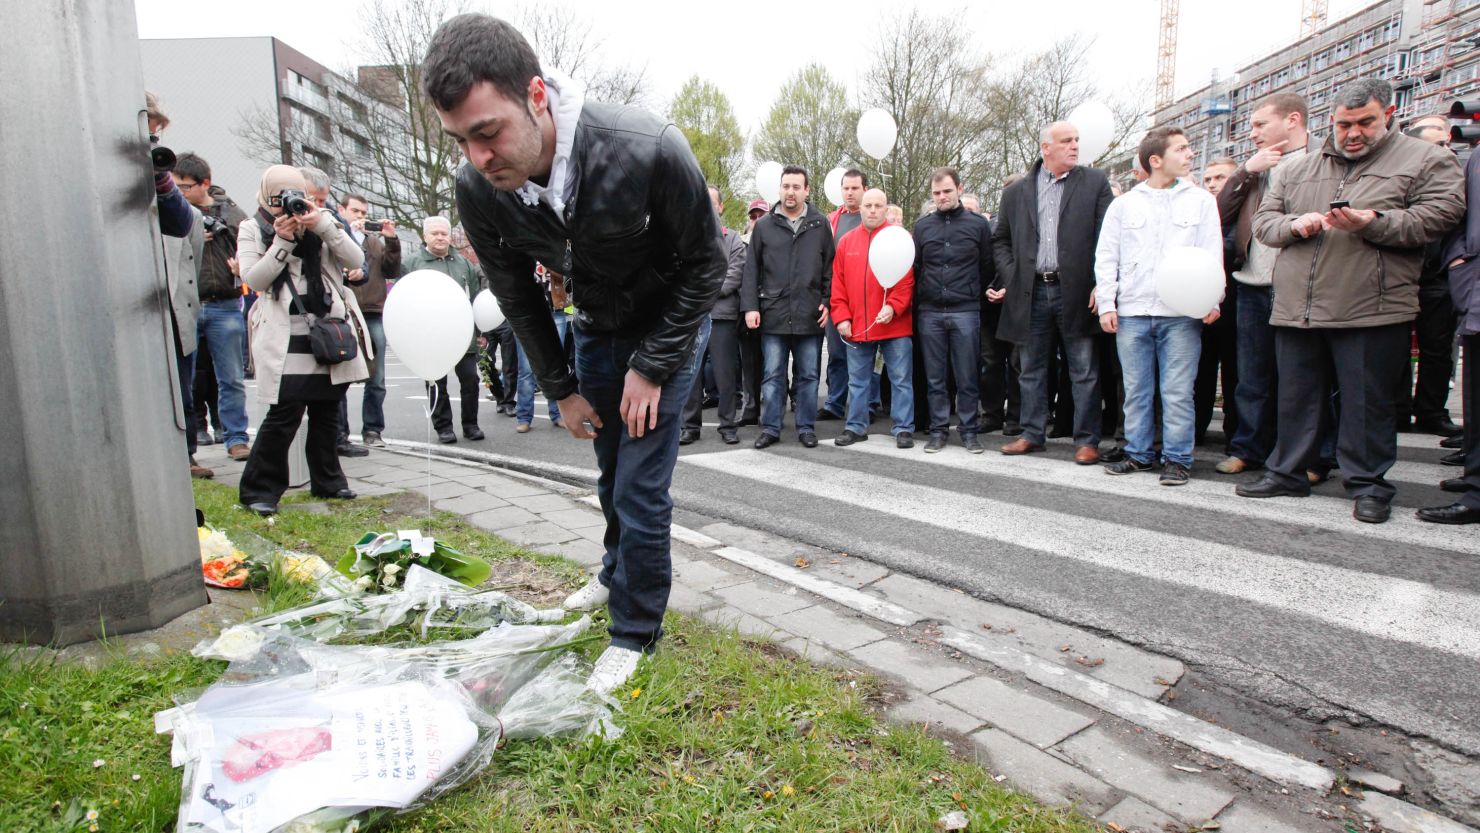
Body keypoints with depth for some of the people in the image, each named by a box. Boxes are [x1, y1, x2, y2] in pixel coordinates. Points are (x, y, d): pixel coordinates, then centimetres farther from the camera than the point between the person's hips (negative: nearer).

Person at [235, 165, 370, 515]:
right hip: (285, 337, -3)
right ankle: (259, 489, 4)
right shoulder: (252, 229, 7)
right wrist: (283, 240, -11)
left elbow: (356, 260, 1)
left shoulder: (322, 220, 13)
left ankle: (327, 480, 23)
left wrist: (322, 226, -10)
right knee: (284, 413, -9)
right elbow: (252, 279, -5)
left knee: (327, 411, 10)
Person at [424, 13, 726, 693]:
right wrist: (560, 390, 0)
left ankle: (634, 632, 14)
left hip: (665, 327, -4)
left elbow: (705, 264, -20)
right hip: (593, 328, 5)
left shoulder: (650, 151, -35)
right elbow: (516, 293, -3)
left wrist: (651, 368, -19)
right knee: (611, 474, 18)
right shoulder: (478, 187, -21)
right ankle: (617, 574, 46)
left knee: (640, 486, -7)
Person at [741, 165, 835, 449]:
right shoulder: (764, 225, 6)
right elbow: (751, 269, 5)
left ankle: (806, 427, 18)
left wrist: (827, 301, 1)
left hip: (810, 316, 0)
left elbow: (830, 268, 9)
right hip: (773, 315, 0)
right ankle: (770, 428, 14)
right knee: (773, 376, 5)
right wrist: (750, 306, -2)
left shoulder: (820, 224, 6)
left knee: (808, 375, 8)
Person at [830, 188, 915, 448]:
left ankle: (903, 429, 11)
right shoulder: (845, 241, 9)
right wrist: (841, 317, -1)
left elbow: (908, 279, -5)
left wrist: (893, 307, -18)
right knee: (857, 380, 11)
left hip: (894, 325, -3)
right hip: (857, 327, 3)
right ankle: (856, 427, 21)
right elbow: (838, 283, 7)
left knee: (901, 379, 3)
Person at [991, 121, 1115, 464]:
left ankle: (1087, 440, 11)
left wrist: (1101, 284, -10)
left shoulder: (1095, 183, 5)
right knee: (1031, 370, 10)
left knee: (1084, 372, 2)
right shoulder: (1016, 192, 10)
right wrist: (1009, 279, 0)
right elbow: (1000, 240, 14)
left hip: (1075, 291, -2)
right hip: (1031, 292, 2)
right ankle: (1032, 434, 22)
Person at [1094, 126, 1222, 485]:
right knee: (1136, 389, 6)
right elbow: (1106, 257, 9)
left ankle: (1177, 459, 8)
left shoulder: (1201, 200, 10)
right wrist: (1106, 303, 0)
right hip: (1132, 312, 1)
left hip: (1181, 313, -1)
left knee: (1177, 391, -1)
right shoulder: (1124, 204, 10)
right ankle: (1138, 454, 17)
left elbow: (1212, 254, 6)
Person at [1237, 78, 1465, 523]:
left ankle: (1368, 484, 15)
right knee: (1295, 398, 12)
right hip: (1297, 310, 4)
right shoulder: (1302, 168, 18)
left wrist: (1372, 223, -18)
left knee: (1368, 403, 2)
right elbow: (1263, 220, 15)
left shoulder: (1426, 160, 7)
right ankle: (1287, 472, 24)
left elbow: (1439, 215, -6)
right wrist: (1294, 224, -6)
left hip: (1371, 313, -4)